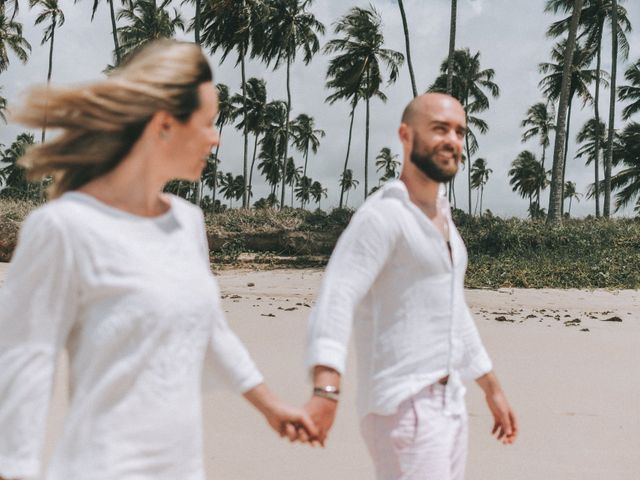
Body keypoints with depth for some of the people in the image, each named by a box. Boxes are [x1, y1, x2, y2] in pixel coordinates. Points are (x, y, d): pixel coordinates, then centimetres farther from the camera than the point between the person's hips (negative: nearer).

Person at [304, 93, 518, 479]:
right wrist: (326, 389, -43)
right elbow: (336, 301, -28)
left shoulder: (442, 218, 16)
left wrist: (492, 388, 28)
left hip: (450, 405, 9)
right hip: (405, 411, -9)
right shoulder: (383, 216, -14)